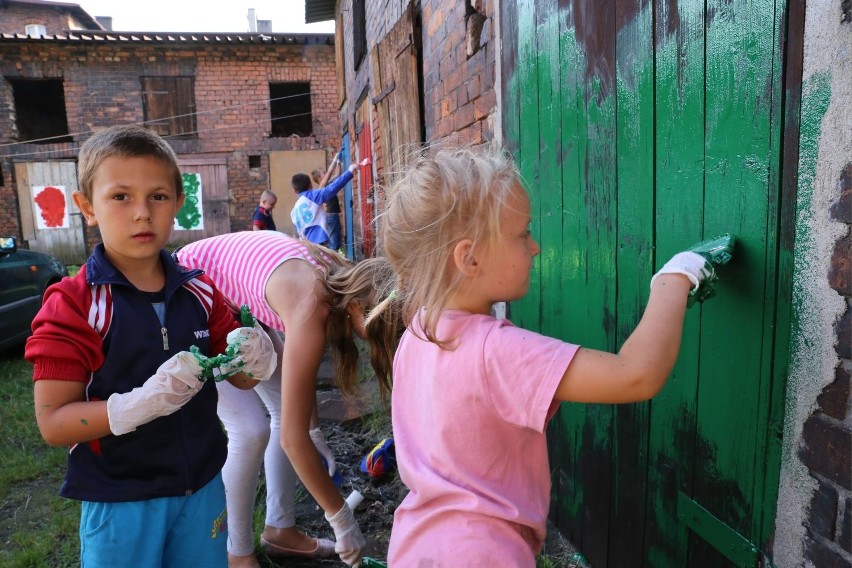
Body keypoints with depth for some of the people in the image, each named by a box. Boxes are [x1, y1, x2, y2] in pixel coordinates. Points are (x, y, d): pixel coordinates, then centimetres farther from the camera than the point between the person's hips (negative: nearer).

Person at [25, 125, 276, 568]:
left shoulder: (199, 292, -2)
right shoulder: (71, 304, -14)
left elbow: (241, 379, 6)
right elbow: (53, 423, -15)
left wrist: (254, 357, -17)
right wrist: (144, 402, -31)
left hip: (202, 488, 4)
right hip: (119, 504, -4)